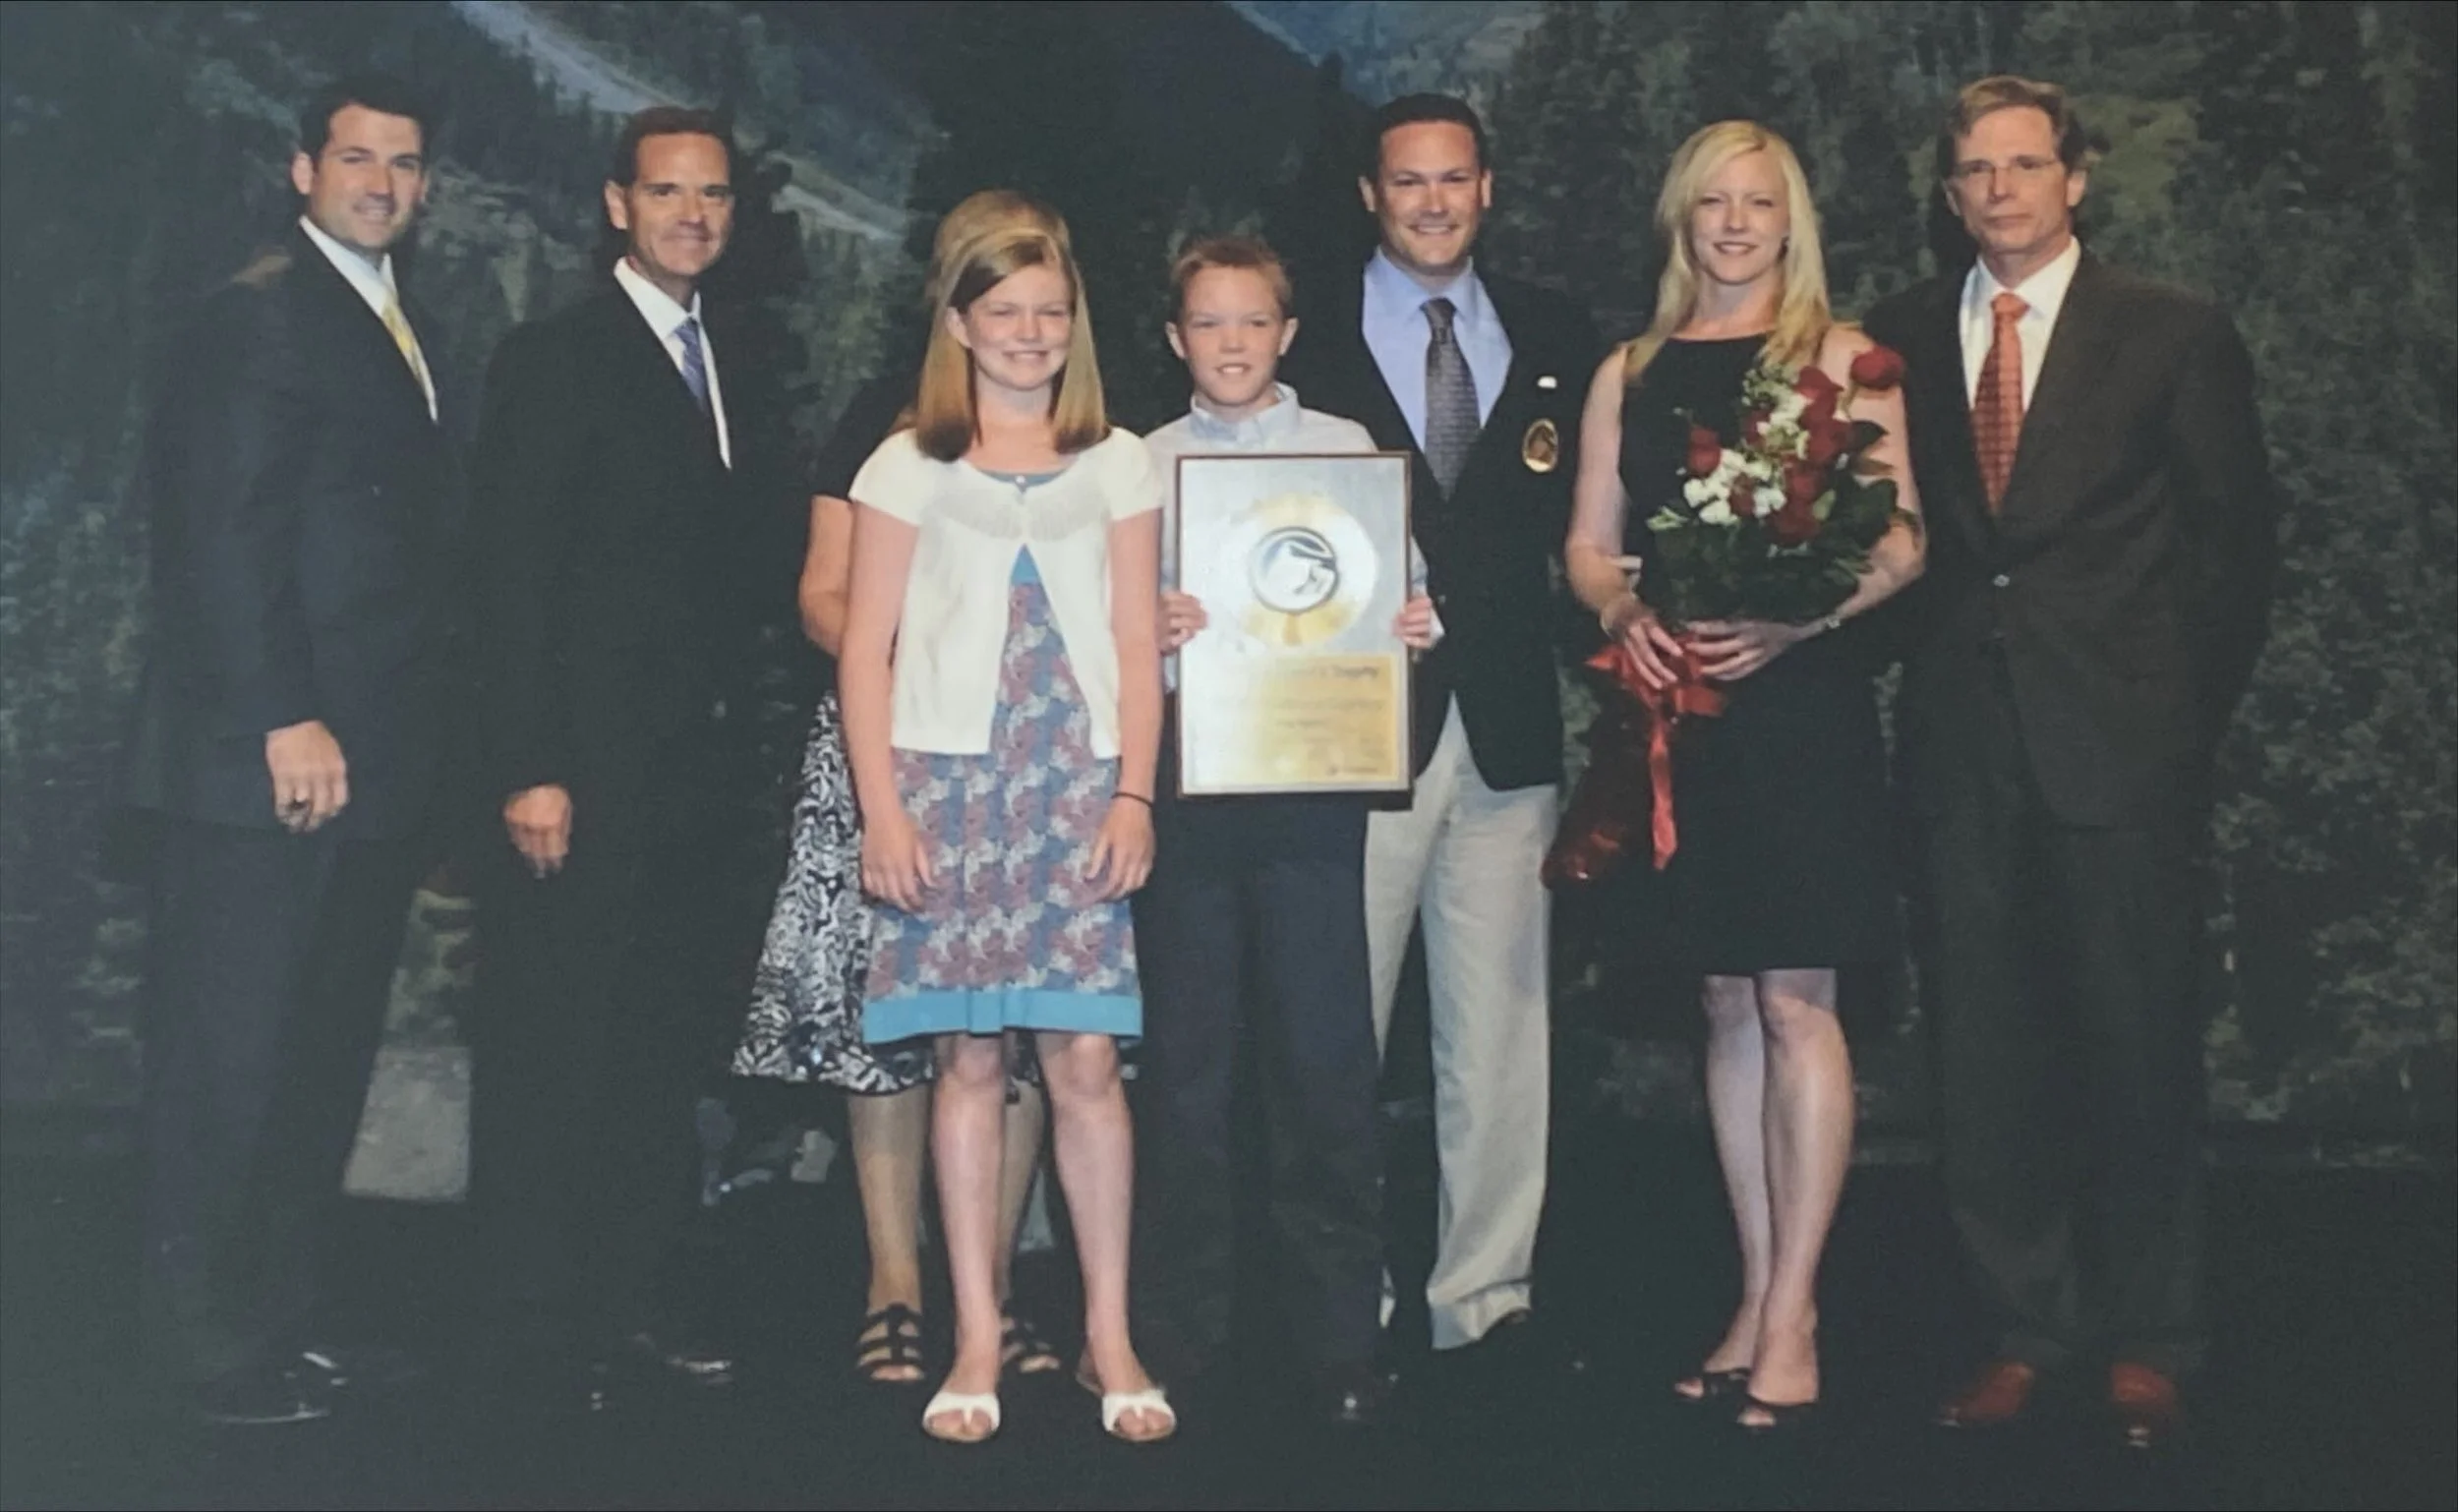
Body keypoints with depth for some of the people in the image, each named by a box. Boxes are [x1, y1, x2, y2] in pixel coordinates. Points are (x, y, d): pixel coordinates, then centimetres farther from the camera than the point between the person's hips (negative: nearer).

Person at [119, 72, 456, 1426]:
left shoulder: (403, 328, 19)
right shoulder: (259, 313, -7)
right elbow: (225, 534, -15)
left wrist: (425, 730, 10)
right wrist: (287, 721, -20)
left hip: (375, 760, 8)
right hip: (271, 757, -8)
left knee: (329, 1050, 12)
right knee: (231, 1053, 1)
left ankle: (278, 1312, 23)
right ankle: (213, 1339, 11)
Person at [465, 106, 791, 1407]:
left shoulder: (738, 365, 15)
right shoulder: (553, 361, -5)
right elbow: (511, 580, -10)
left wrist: (736, 739, 8)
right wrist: (527, 770, -16)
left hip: (696, 765, 6)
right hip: (585, 769, -6)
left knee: (664, 1045, 9)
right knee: (558, 1046, 0)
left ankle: (625, 1300, 19)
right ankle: (548, 1322, 11)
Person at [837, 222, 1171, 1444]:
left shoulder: (1118, 465, 12)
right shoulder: (908, 465, 8)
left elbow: (1138, 644, 9)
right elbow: (866, 647, 4)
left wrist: (1135, 794, -2)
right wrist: (880, 805, -5)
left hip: (1077, 784, 1)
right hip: (948, 781, 0)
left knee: (1085, 1059, -4)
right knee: (969, 1059, 1)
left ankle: (1110, 1335, 7)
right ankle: (978, 1339, 10)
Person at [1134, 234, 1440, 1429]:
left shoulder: (1348, 449, 9)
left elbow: (1399, 599, 8)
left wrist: (1412, 629, -13)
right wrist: (1149, 633, -15)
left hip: (1314, 762, -1)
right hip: (1182, 762, 1)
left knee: (1326, 1052, -1)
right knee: (1184, 1051, 6)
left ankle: (1341, 1340, 10)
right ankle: (1183, 1329, 19)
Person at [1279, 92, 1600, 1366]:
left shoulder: (1554, 339, 13)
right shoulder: (1306, 340, 4)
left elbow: (1584, 517, 12)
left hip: (1507, 724, 3)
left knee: (1501, 1036, 6)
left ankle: (1484, 1300, 17)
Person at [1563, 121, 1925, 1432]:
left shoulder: (1839, 358, 2)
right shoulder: (1629, 373, 14)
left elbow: (1898, 543, -3)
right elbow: (1589, 544, 13)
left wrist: (1792, 624, -19)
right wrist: (1625, 612, -8)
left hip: (1803, 698, -4)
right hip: (1680, 702, 4)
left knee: (1794, 1000, -6)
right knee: (1727, 1002, 8)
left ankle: (1791, 1320, 0)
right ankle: (1762, 1299, 16)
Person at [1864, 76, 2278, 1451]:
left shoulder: (2178, 335, 3)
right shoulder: (1900, 338, 9)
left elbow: (2239, 533, 5)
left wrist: (2192, 703, 2)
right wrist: (1928, 671, 0)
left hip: (2120, 740, -2)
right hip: (1965, 743, 3)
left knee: (2140, 1045, 4)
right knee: (1987, 1051, 7)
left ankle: (2146, 1343, 18)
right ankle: (2033, 1327, 20)